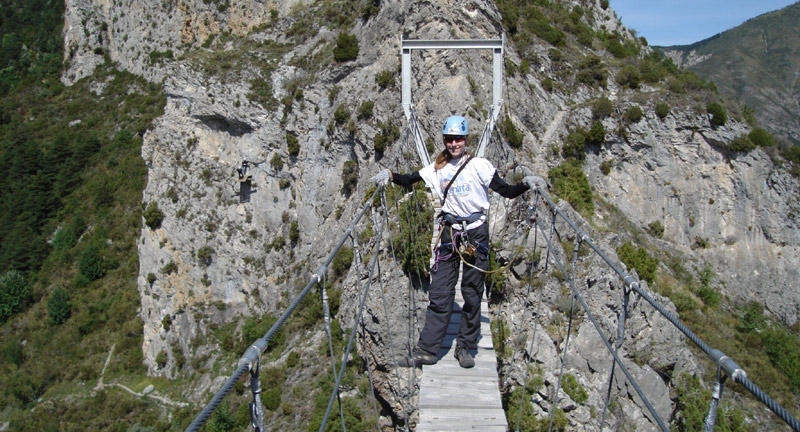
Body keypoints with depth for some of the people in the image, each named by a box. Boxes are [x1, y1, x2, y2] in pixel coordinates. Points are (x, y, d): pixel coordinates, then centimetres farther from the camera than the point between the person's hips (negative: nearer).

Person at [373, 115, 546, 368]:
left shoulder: (479, 166, -4)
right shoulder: (437, 169, 7)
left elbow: (507, 192, -6)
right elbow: (409, 180, 7)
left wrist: (526, 185, -24)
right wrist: (389, 176, -11)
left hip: (476, 233, -2)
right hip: (449, 232, 2)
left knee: (472, 294, 5)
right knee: (439, 293, 2)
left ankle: (465, 348, 18)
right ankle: (427, 350, 7)